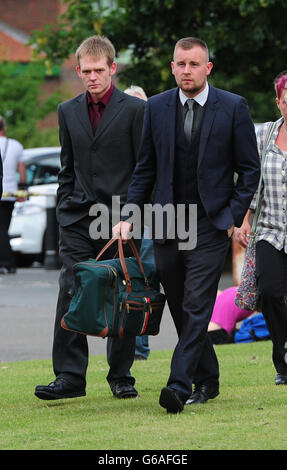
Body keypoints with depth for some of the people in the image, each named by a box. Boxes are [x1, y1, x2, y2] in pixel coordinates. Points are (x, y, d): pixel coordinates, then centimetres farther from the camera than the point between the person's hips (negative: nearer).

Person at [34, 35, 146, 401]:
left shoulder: (135, 110, -2)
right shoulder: (68, 111, 12)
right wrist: (64, 210, 11)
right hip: (78, 220, 3)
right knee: (70, 295, -6)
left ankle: (121, 376, 13)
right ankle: (69, 377, -6)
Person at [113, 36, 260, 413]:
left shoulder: (234, 108, -2)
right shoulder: (156, 108, 6)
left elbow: (249, 169, 2)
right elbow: (145, 169, 11)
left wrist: (234, 216, -6)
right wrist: (129, 216, 1)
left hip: (211, 225, -4)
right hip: (166, 226, 4)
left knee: (196, 307, -13)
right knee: (181, 310, 8)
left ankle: (179, 384, -19)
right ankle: (206, 381, 22)